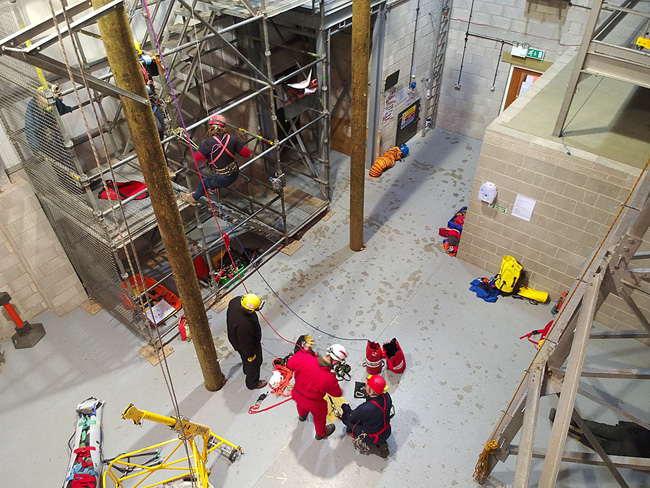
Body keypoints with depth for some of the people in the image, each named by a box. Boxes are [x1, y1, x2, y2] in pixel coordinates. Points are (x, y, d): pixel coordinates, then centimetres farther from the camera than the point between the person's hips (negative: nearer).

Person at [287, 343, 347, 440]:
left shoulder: (304, 359, -35)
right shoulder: (329, 379, -40)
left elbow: (290, 364, -13)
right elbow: (337, 394, -17)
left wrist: (303, 351, -5)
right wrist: (340, 391, 6)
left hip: (297, 395, 4)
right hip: (313, 404, -4)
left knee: (301, 403, 41)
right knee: (320, 417, 31)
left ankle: (302, 415, 75)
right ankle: (321, 433, 62)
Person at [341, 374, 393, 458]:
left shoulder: (365, 409, -38)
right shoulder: (386, 396, -22)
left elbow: (351, 417, -16)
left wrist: (345, 406, 4)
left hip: (372, 439, -5)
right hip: (387, 433, 5)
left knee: (345, 416, 3)